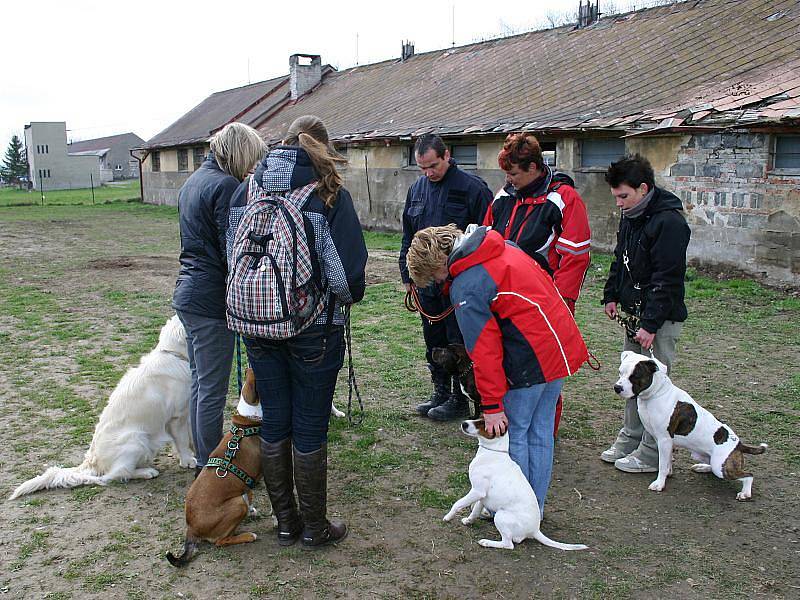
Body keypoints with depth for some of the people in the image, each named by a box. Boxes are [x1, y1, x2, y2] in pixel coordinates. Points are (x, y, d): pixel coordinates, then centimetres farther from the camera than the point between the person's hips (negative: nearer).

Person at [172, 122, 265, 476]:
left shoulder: (193, 181, 14)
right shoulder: (226, 185, -16)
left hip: (187, 293, 10)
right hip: (212, 300, -10)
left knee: (200, 384, 18)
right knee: (212, 390, 1)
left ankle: (205, 461, 30)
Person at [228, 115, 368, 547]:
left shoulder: (246, 190, 3)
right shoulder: (329, 194, -11)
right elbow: (346, 272, -16)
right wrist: (349, 295, 4)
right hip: (314, 328, -4)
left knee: (274, 425, 15)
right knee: (309, 430, 8)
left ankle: (285, 522, 29)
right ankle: (314, 527, 23)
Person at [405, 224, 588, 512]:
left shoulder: (465, 289, -17)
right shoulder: (504, 247, 8)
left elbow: (484, 352, -18)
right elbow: (545, 283, 16)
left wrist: (492, 406, -11)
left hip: (530, 361, -9)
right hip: (562, 347, 9)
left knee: (513, 432, 8)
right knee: (540, 431, 17)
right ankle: (536, 508, 29)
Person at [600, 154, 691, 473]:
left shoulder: (669, 222, -19)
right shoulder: (630, 216, 9)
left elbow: (666, 279, -22)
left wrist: (650, 324, -22)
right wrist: (612, 295, 16)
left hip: (659, 318, -9)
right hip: (633, 313, 9)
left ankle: (652, 454, 10)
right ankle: (630, 439, 29)